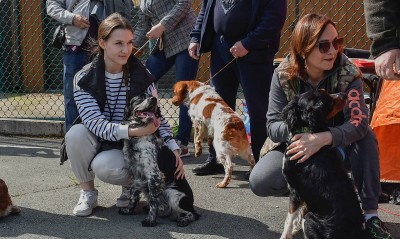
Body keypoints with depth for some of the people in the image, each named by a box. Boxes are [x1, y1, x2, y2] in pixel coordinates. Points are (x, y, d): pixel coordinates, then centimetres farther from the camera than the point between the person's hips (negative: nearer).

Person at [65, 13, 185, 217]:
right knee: (76, 134, -31)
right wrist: (131, 130, -39)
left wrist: (173, 149, -18)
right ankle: (88, 192, -7)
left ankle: (131, 182, 4)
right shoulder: (84, 78, -12)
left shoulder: (141, 76, -8)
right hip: (97, 141, 1)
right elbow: (93, 122, -24)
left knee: (104, 167, -33)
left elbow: (157, 117, -3)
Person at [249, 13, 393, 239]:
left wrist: (323, 138, -51)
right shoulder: (284, 75, -16)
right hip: (297, 144, 1)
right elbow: (272, 126, -17)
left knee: (366, 136, -32)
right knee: (260, 182, -24)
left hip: (336, 146, -1)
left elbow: (359, 122, -32)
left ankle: (370, 213, -23)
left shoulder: (348, 73, -20)